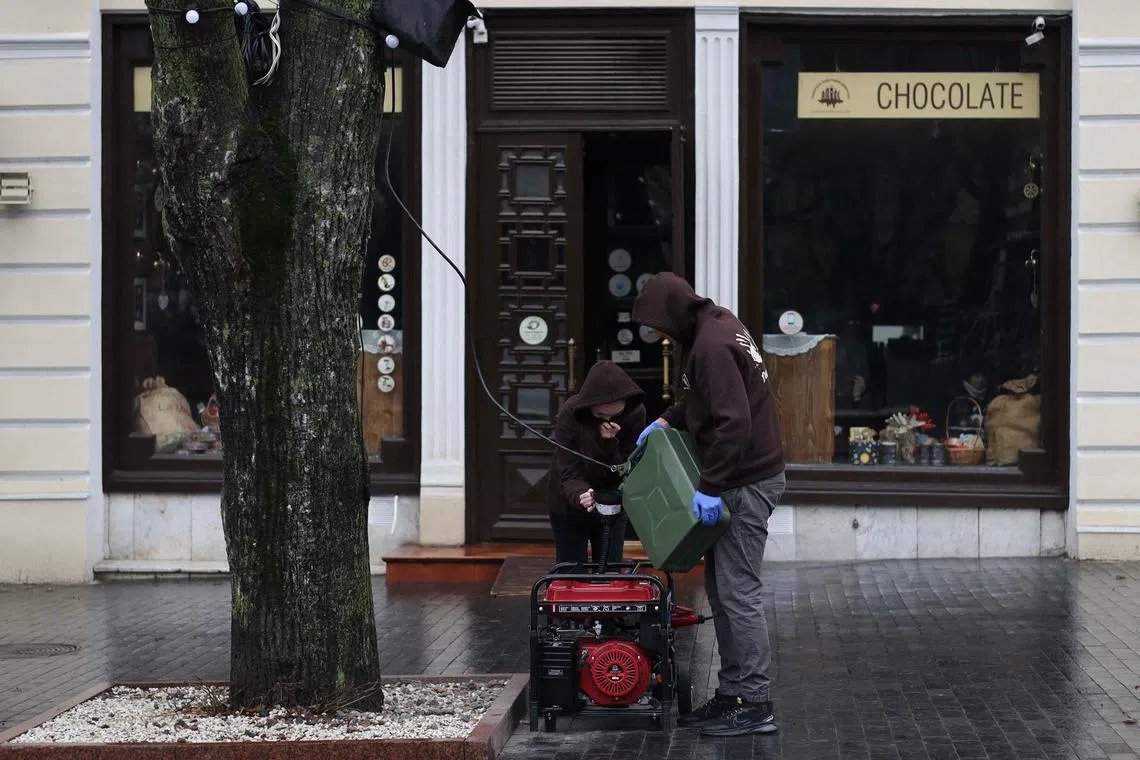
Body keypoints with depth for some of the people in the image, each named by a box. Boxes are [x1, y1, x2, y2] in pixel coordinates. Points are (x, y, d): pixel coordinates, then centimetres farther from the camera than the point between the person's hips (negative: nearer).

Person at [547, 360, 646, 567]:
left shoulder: (635, 414, -19)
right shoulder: (570, 414, -25)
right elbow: (568, 473, -26)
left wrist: (610, 444, -34)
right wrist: (579, 496, -47)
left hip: (613, 504, 2)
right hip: (570, 506, -2)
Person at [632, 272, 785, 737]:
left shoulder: (712, 346, -21)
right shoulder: (715, 327, 12)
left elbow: (733, 423, -26)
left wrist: (710, 488, -24)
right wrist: (667, 421, 15)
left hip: (746, 483, -11)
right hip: (743, 477, 11)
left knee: (737, 592, -8)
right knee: (720, 589, 13)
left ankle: (754, 704, -4)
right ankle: (733, 694, 19)